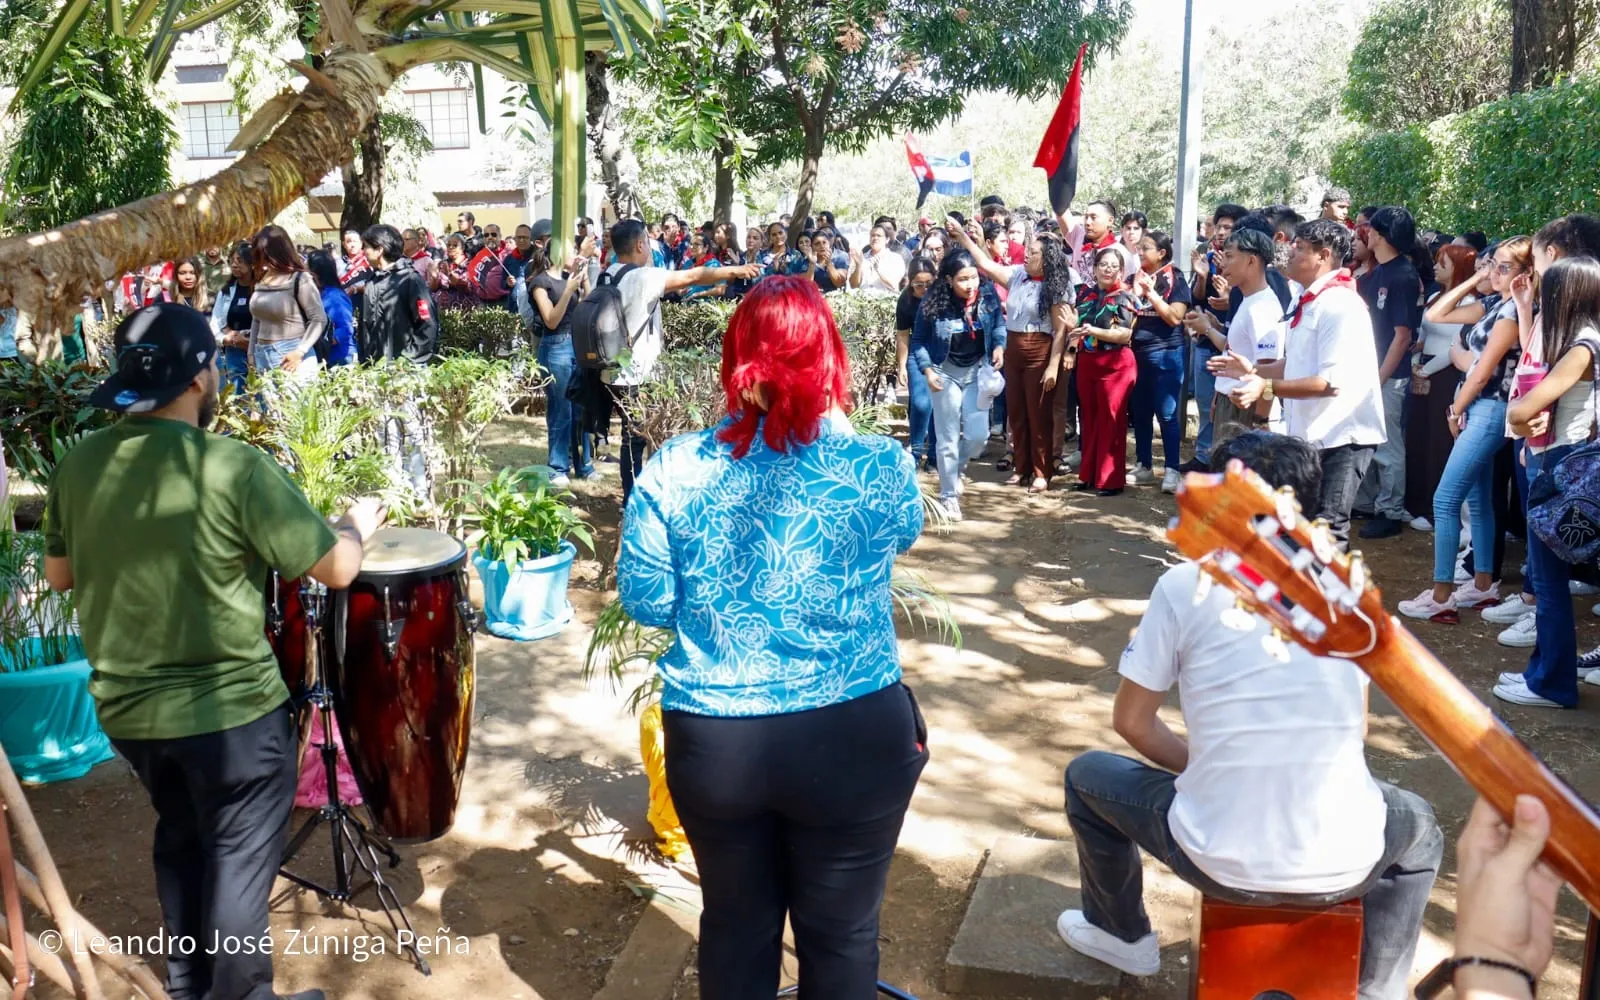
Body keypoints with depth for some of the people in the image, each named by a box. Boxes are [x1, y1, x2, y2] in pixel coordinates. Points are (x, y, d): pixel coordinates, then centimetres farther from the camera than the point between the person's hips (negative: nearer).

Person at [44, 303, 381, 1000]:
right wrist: (357, 526, 3)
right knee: (239, 857, 12)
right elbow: (337, 570, -17)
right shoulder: (234, 467, -22)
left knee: (179, 841, 27)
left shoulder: (77, 466, -4)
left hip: (125, 707, 7)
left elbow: (59, 575, 11)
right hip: (230, 709, -6)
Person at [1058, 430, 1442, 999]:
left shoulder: (1185, 584, -5)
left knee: (1086, 775, 27)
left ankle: (1122, 934, 43)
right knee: (1419, 830, 38)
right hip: (1344, 865, 3)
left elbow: (1131, 722, 3)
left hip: (1219, 863, -2)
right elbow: (1354, 733, 14)